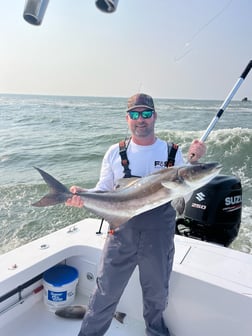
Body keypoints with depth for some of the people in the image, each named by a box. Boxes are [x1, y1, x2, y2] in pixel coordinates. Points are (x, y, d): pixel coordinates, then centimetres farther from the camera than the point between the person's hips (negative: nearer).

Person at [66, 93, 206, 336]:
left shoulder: (172, 153, -3)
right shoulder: (115, 152, -1)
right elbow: (102, 192, 1)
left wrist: (192, 162, -19)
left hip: (159, 236, 1)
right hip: (121, 233, 0)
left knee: (157, 293, 22)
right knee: (105, 293, 11)